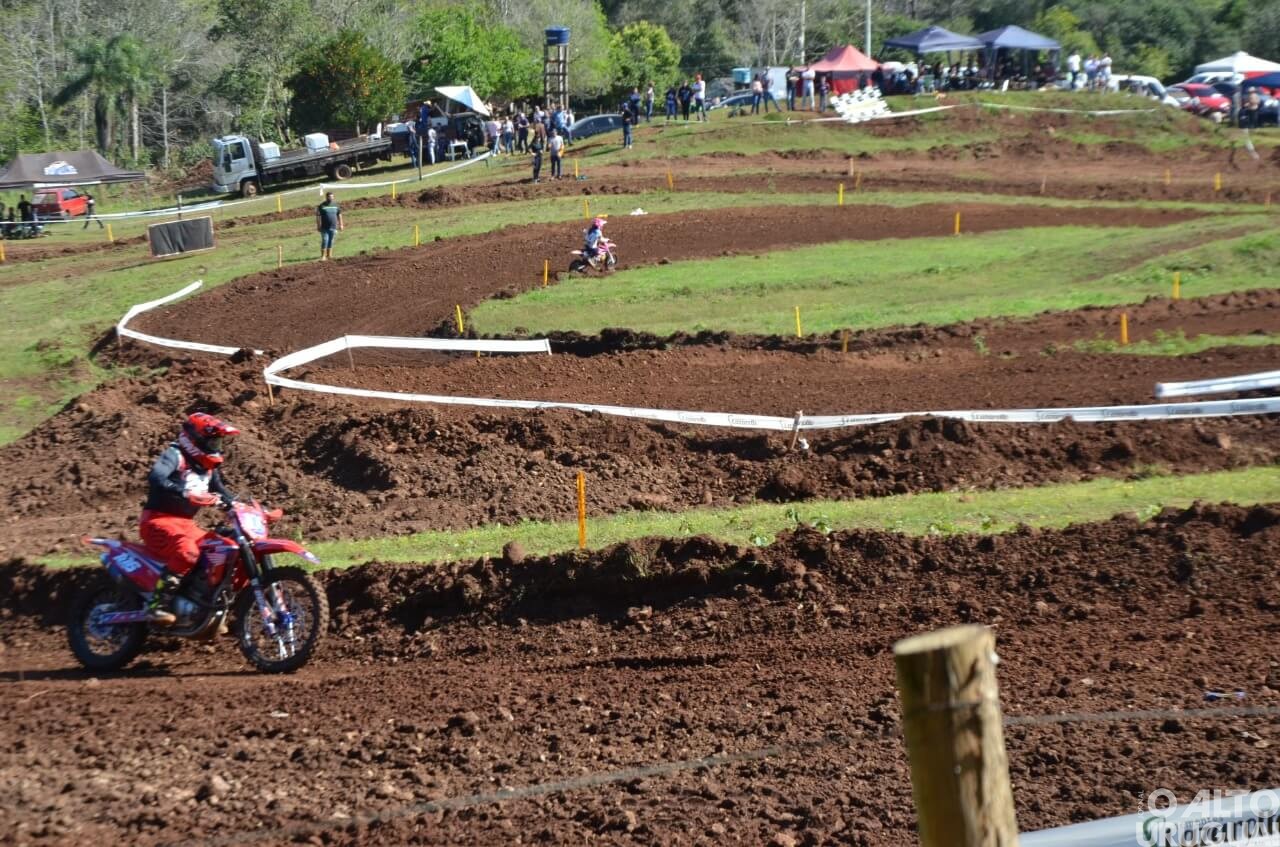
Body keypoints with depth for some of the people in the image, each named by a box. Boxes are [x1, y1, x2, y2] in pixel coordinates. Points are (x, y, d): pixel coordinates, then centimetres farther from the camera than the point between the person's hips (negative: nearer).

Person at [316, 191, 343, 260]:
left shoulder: (335, 205, 7)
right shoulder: (322, 206, -4)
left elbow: (339, 215, 14)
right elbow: (318, 216, -4)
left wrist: (341, 224, 12)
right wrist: (318, 226, -9)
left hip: (333, 227, 4)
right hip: (324, 227, -4)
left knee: (331, 241, 8)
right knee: (325, 240, -9)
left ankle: (329, 255, 18)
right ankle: (323, 256, -7)